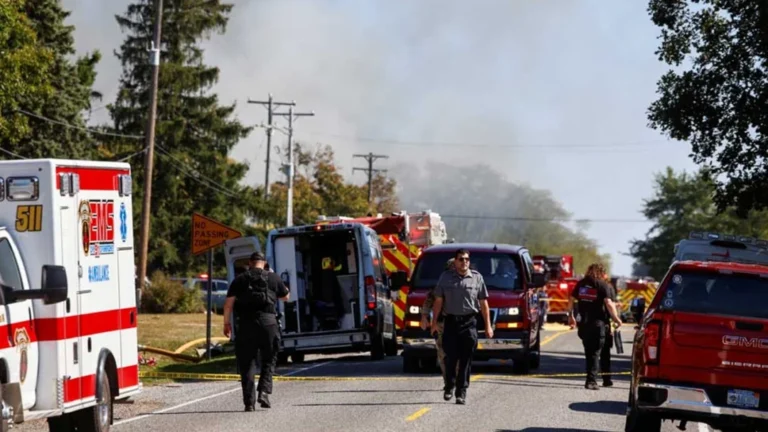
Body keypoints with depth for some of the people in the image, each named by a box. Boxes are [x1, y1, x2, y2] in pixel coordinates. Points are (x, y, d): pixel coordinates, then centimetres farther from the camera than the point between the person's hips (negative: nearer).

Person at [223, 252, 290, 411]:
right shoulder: (273, 278, 7)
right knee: (269, 360, 13)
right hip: (268, 322, 0)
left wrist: (226, 323, 9)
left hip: (245, 323, 0)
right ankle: (264, 391, -6)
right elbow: (286, 297, 21)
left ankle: (249, 401, 1)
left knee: (246, 362, 5)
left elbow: (229, 303, 1)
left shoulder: (240, 280, 6)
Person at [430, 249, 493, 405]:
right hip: (450, 322, 1)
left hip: (469, 323, -1)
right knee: (450, 358, 1)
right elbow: (438, 301, 10)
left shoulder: (477, 278, 7)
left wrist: (488, 326, 4)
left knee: (466, 360, -2)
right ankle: (449, 387, 21)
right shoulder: (446, 277, 8)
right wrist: (434, 322, 4)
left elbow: (484, 304, 8)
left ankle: (461, 392, 1)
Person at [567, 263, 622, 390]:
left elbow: (571, 299, 12)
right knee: (594, 352, -1)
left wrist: (570, 315, 22)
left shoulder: (581, 284, 9)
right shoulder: (603, 285, -5)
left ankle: (591, 379, 23)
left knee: (588, 351, 18)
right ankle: (591, 380, -9)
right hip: (598, 322, -4)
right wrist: (616, 318, -6)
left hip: (583, 322, 4)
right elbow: (608, 303, -14)